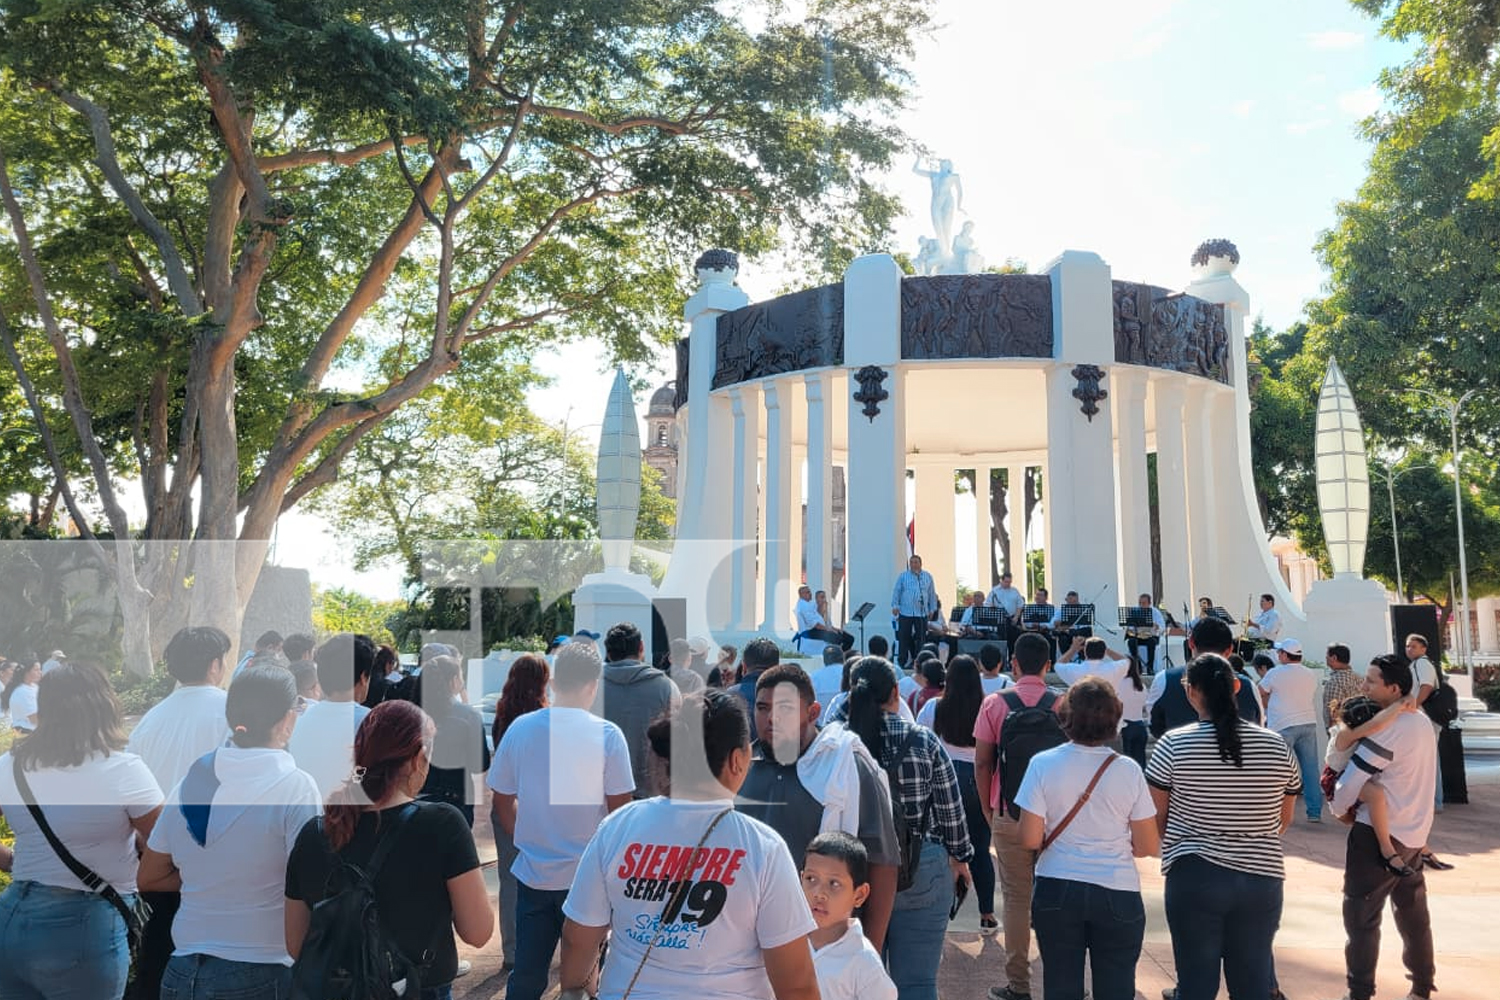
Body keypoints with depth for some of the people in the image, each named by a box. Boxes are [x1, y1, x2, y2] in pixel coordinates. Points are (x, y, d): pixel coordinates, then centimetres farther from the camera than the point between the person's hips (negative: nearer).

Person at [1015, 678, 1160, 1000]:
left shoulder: (1043, 764, -9)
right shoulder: (1128, 770, -7)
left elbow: (1030, 839, -9)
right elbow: (1148, 847, -2)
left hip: (1056, 890, 0)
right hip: (1118, 892, 0)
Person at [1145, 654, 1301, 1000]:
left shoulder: (1174, 744, -10)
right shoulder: (1277, 747, -1)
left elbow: (1156, 819, -1)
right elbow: (1284, 821, 10)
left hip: (1194, 878, -3)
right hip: (1261, 878, 3)